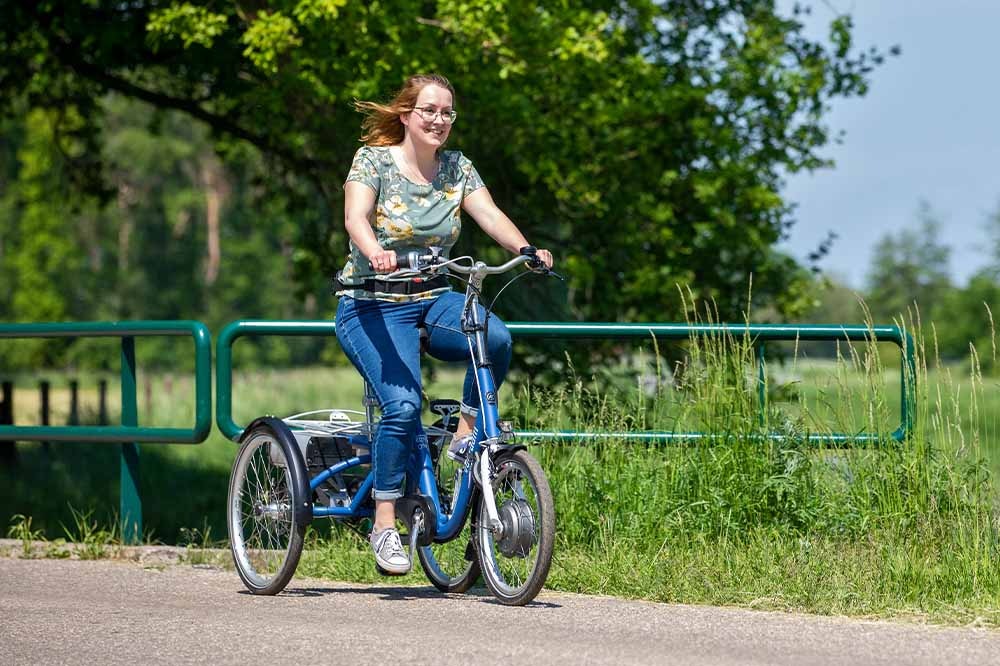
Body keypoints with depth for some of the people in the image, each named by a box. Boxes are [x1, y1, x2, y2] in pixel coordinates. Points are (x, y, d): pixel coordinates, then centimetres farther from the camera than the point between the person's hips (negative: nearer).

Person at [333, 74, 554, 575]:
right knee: (403, 405, -25)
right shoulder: (373, 159, -6)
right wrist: (375, 252, -45)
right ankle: (384, 524, -13)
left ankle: (466, 434, -7)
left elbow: (490, 215, -7)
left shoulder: (457, 168, 7)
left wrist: (525, 249, -28)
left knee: (496, 338, -28)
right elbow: (355, 218, -23)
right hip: (373, 305, -4)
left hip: (432, 299, 4)